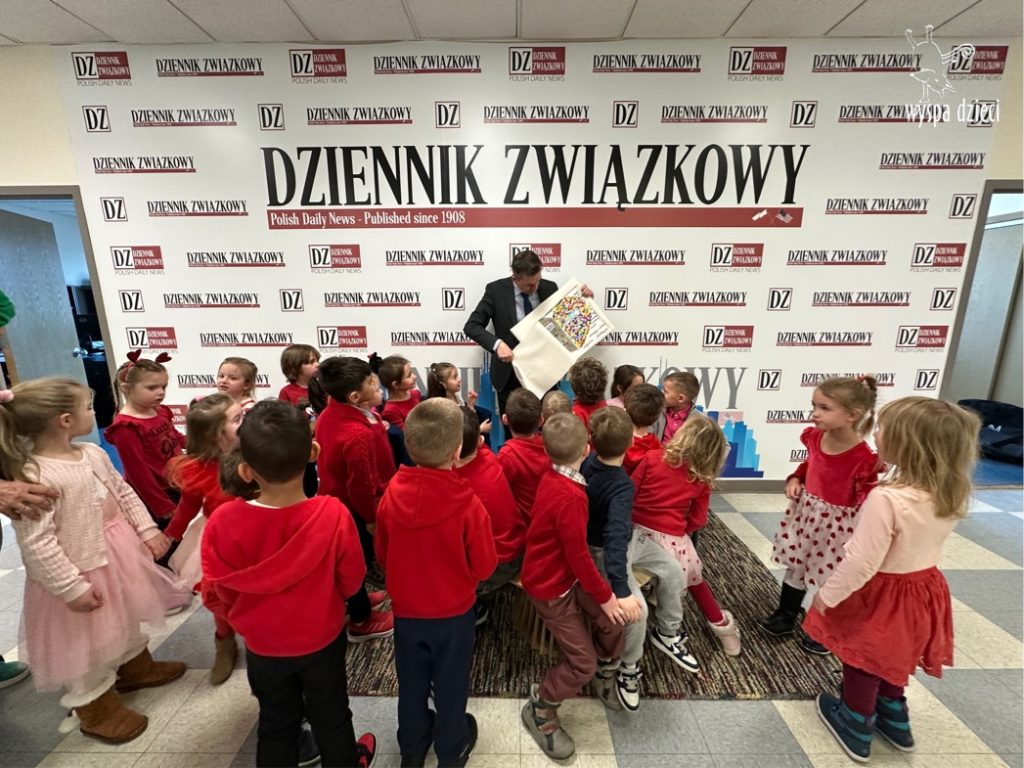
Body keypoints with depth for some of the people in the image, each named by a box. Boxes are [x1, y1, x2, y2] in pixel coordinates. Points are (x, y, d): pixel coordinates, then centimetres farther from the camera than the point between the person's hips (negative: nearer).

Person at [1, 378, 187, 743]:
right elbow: (36, 543, -25)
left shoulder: (93, 453, -4)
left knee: (127, 618, 27)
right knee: (90, 642, 13)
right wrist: (71, 587, -20)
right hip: (83, 567, -7)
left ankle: (136, 665, 52)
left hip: (121, 553, 8)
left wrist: (147, 529, 6)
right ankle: (96, 707, 37)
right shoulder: (34, 477, -28)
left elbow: (124, 492, 7)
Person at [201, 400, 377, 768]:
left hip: (263, 646, 1)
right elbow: (351, 583, -15)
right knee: (331, 718, 25)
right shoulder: (333, 514, -31)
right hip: (323, 641, 0)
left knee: (275, 724, 27)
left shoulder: (222, 523, -28)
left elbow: (224, 592, -9)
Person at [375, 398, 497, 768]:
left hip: (405, 610, 3)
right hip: (453, 613, -3)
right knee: (450, 686, 22)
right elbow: (485, 567, -17)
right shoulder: (468, 505, -30)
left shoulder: (391, 495, -20)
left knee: (411, 684, 26)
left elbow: (382, 554, -4)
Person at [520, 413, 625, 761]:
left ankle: (606, 667, 41)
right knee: (583, 662, 4)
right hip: (550, 586, -8)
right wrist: (604, 595, -10)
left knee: (613, 619, 14)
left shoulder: (552, 477, -7)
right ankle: (539, 709, 26)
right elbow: (578, 556, -24)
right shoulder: (570, 496, -33)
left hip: (563, 573, 8)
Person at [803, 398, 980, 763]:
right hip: (924, 589, 7)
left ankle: (856, 731, 39)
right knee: (890, 660, 30)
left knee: (862, 665, 18)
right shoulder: (952, 494, -10)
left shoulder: (886, 498, -34)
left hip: (883, 595, -6)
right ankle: (894, 721, 51)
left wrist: (826, 596, -14)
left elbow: (861, 564, -27)